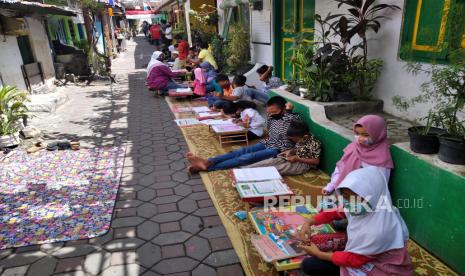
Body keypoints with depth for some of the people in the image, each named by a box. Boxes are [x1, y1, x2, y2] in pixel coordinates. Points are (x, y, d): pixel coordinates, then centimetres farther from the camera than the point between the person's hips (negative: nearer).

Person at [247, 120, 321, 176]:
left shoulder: (315, 144, -25)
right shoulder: (300, 139, -3)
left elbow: (316, 161, -20)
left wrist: (298, 159, -24)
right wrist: (290, 151, -7)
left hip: (304, 164, -6)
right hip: (294, 158, 7)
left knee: (280, 168, -28)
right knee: (273, 161, -15)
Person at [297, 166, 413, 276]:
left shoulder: (380, 229, -36)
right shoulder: (361, 206, -16)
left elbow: (354, 260, -24)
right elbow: (336, 212, 3)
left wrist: (319, 254, -14)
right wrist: (309, 222, -10)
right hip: (363, 255, 6)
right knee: (308, 264, -4)